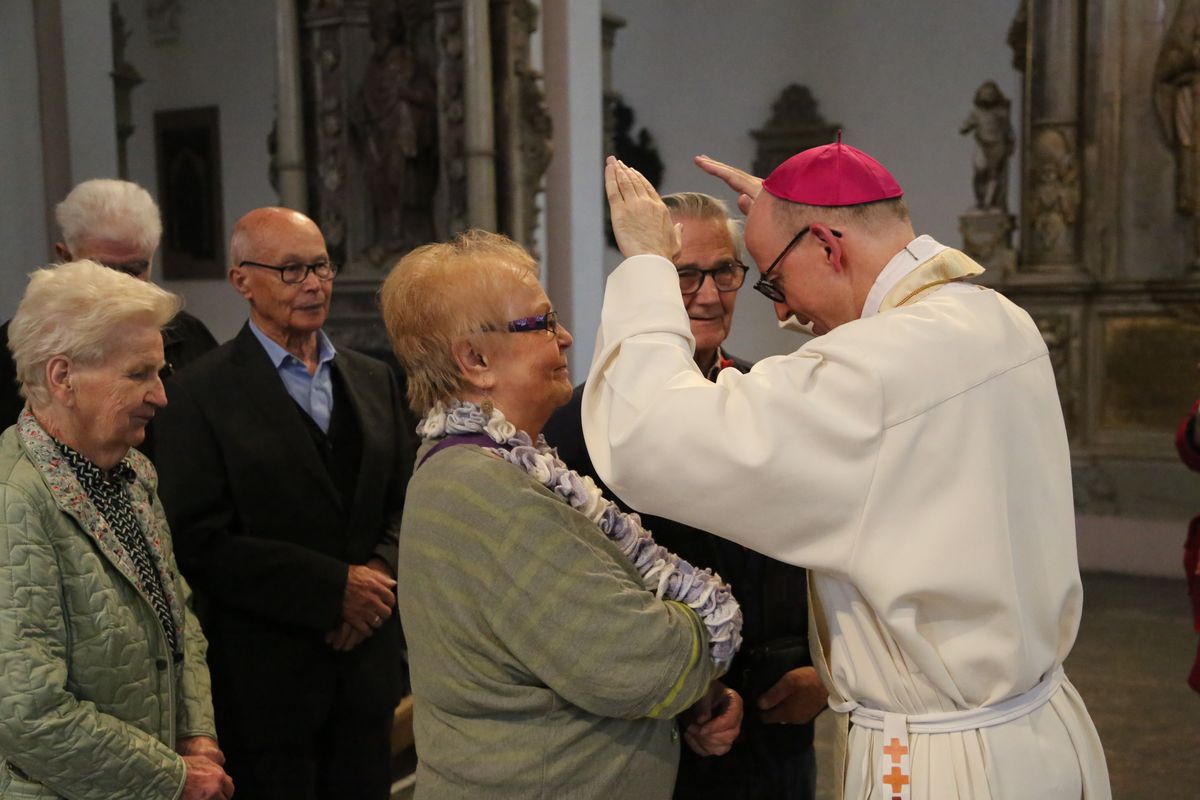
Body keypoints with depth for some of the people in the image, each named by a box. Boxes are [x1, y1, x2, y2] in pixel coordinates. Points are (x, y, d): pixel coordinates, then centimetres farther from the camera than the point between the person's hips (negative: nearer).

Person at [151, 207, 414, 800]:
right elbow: (203, 544, -14)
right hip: (266, 677, -5)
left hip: (367, 661, 5)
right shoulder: (200, 394, -8)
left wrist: (381, 573, -8)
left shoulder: (373, 379, 10)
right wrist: (335, 588, -16)